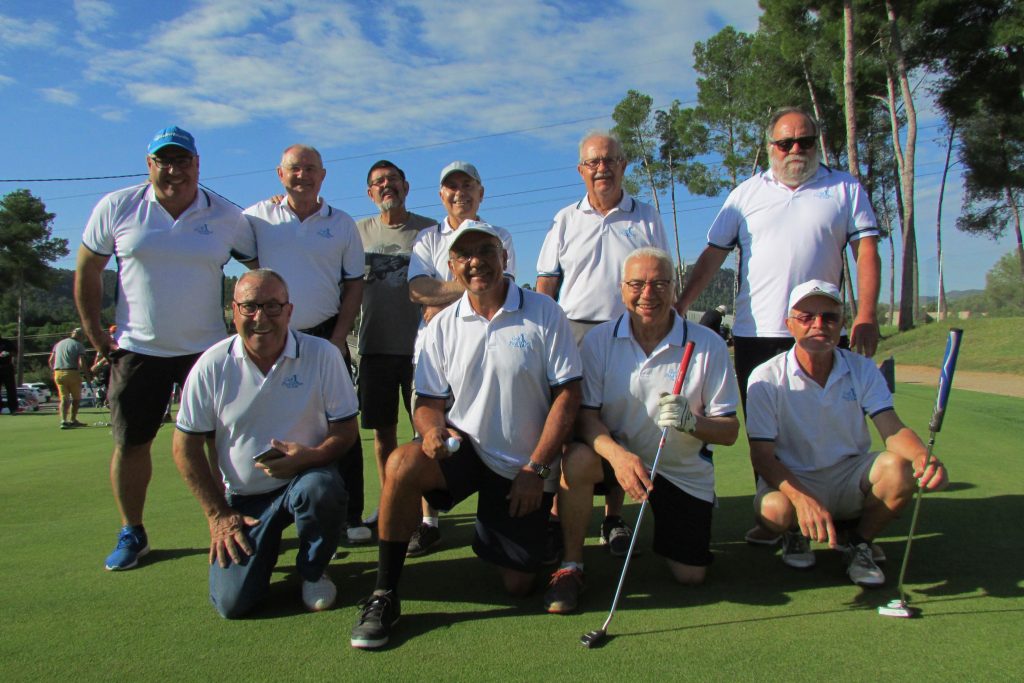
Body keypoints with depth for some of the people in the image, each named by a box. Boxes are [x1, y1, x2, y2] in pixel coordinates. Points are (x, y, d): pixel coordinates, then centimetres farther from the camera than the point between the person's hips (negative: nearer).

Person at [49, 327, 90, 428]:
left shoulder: (58, 344, 17)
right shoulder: (79, 345, -1)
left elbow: (50, 361, 15)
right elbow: (81, 364, -13)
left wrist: (54, 371, 24)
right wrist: (87, 372, 1)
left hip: (58, 373, 5)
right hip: (72, 373, -5)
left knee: (64, 398, 3)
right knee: (76, 398, 11)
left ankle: (63, 420, -13)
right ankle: (72, 420, 13)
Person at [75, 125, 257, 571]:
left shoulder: (226, 217, -1)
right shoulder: (116, 208, -1)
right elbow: (87, 271, 5)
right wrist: (96, 336, 2)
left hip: (207, 349, 0)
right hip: (136, 350, 1)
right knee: (130, 443, 6)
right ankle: (131, 534, 23)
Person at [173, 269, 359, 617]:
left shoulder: (322, 355, -10)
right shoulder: (212, 365, -7)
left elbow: (346, 429, -5)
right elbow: (186, 446, 0)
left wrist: (311, 457, -26)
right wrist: (218, 514, -3)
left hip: (305, 478, -1)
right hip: (243, 498, 1)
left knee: (320, 490, -37)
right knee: (232, 602, -12)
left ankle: (313, 570, -3)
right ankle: (266, 542, 23)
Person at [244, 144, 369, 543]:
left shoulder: (342, 224, 6)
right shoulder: (257, 218, 4)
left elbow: (354, 284, 6)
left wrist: (339, 338, -3)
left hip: (327, 337, 0)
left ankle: (350, 516, 11)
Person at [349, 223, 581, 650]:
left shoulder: (543, 314, -8)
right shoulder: (443, 325, 1)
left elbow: (567, 394, -10)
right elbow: (428, 400, 4)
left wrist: (536, 468, -14)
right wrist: (432, 429, -21)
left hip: (524, 467, -1)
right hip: (463, 446, 2)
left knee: (517, 585, 1)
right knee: (402, 464, -31)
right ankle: (384, 595, -15)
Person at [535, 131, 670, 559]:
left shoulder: (647, 218, 12)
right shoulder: (566, 220, 12)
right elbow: (545, 286, 9)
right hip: (573, 334, 0)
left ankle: (613, 519, 16)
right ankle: (557, 519, 4)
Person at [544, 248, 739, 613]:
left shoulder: (708, 345, -12)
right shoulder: (599, 340, -10)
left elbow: (729, 431, -10)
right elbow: (585, 415, -15)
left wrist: (691, 422, -33)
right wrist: (618, 454, -36)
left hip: (684, 471, 1)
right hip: (619, 454, 0)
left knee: (690, 576, 0)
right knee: (577, 458, -34)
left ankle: (664, 521, 35)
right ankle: (571, 567, -13)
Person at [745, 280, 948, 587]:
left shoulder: (862, 370, -3)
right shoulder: (766, 378, -14)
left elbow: (892, 429, -13)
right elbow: (762, 455, -17)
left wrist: (923, 457, -38)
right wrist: (802, 498, -35)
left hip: (851, 477, 3)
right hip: (793, 480, -2)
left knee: (899, 467, -29)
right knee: (774, 509, -37)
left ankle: (859, 542, 1)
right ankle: (795, 533, 6)